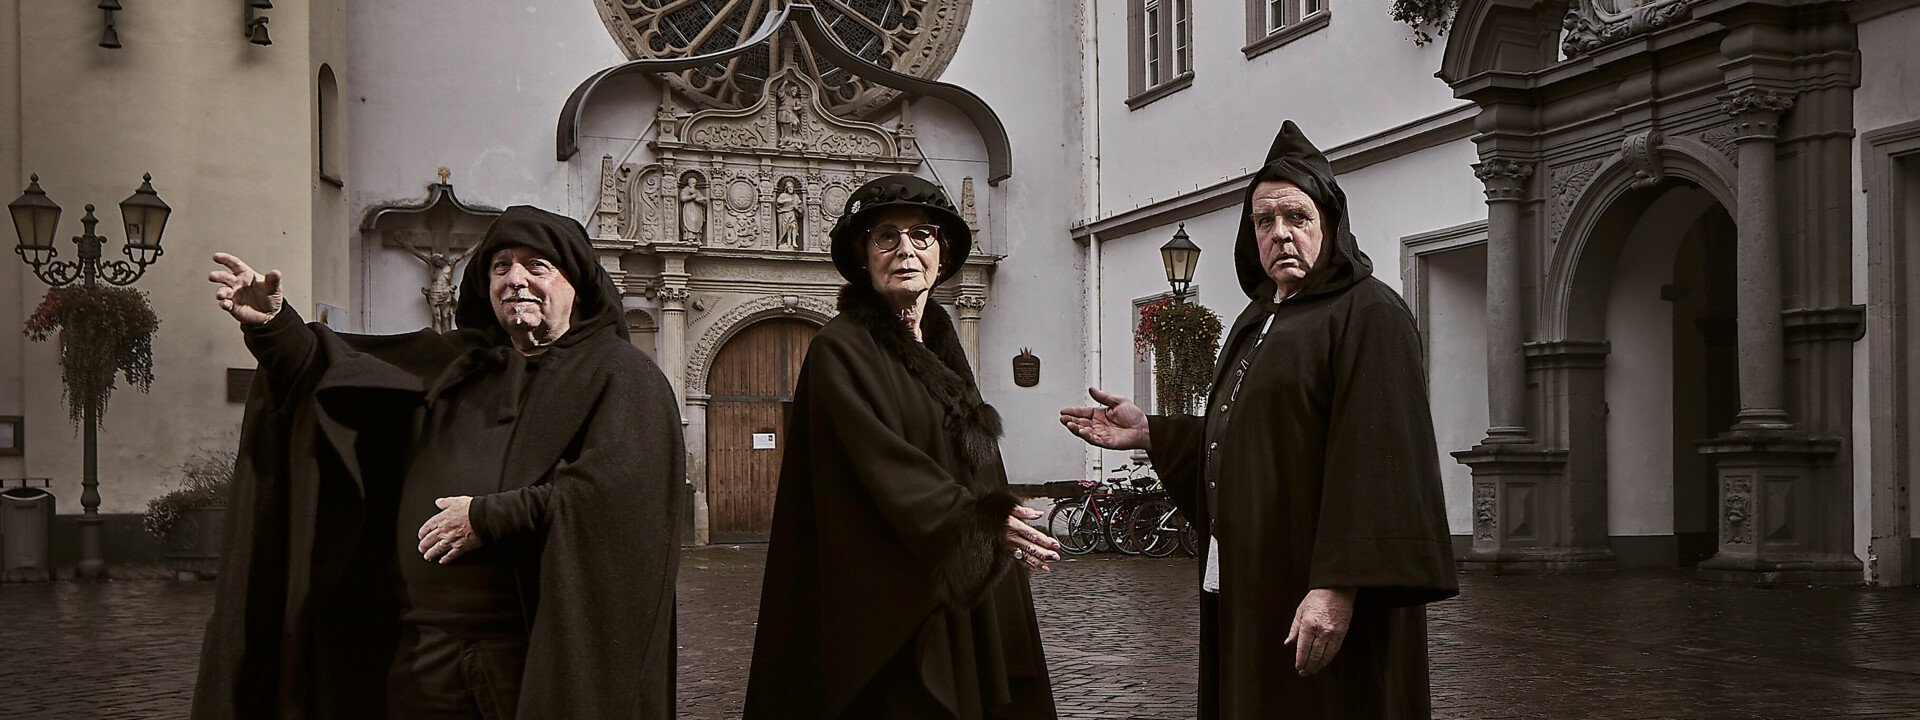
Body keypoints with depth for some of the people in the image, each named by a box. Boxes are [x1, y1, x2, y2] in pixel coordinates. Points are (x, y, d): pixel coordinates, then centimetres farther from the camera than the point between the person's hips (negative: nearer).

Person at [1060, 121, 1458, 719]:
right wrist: (1148, 433, 14)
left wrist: (1339, 585, -27)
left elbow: (1374, 460, -20)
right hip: (1246, 591, 8)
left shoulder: (1367, 313, -10)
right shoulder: (1258, 321, 18)